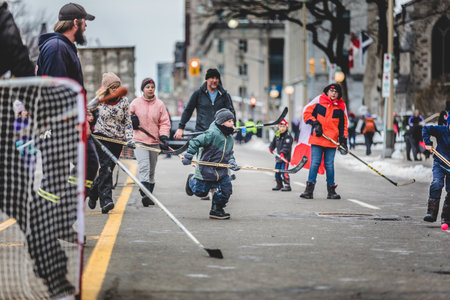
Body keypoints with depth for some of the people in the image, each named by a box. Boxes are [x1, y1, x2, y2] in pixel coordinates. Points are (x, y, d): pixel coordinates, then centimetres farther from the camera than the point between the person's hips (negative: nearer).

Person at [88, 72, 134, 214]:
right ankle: (106, 201, -25)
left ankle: (93, 193, 30)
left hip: (118, 139, 3)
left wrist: (129, 139, -10)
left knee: (108, 169, 5)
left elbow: (128, 122, 2)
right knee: (106, 167, -17)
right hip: (102, 136, -3)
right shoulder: (100, 100, -4)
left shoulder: (124, 101, 0)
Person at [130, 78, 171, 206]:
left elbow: (164, 123, 4)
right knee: (144, 167, -20)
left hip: (154, 142, 3)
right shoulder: (135, 103, 2)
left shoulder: (160, 104, 3)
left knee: (151, 171, 12)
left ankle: (149, 196, 23)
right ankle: (145, 195, -30)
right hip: (139, 141, -2)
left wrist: (163, 137, -9)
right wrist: (131, 119, -6)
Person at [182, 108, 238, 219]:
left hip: (221, 171, 7)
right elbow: (195, 142, -19)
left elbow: (229, 153, 18)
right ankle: (192, 180, 37)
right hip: (206, 169, -7)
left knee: (226, 190, -3)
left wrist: (232, 162, -2)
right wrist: (188, 156, -19)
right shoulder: (212, 133, -20)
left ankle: (217, 210, 16)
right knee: (200, 191, 3)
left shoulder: (230, 138, 7)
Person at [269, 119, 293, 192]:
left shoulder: (288, 136, -12)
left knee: (284, 171, -16)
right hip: (278, 156, 8)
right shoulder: (277, 135, 11)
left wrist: (282, 153, -32)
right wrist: (271, 148, 13)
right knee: (277, 171, 14)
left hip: (285, 156, -8)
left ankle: (287, 186, -15)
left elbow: (286, 146, -23)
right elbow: (273, 142, 27)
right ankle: (279, 185, 29)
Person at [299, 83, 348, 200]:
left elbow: (343, 125, 14)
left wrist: (343, 140, 6)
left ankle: (331, 190, 11)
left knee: (329, 165, 3)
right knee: (315, 163, -6)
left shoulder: (340, 109, 10)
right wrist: (315, 123, -7)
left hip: (331, 141, 2)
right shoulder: (318, 104, 3)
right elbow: (307, 113, 6)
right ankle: (309, 190, -4)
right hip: (317, 140, -2)